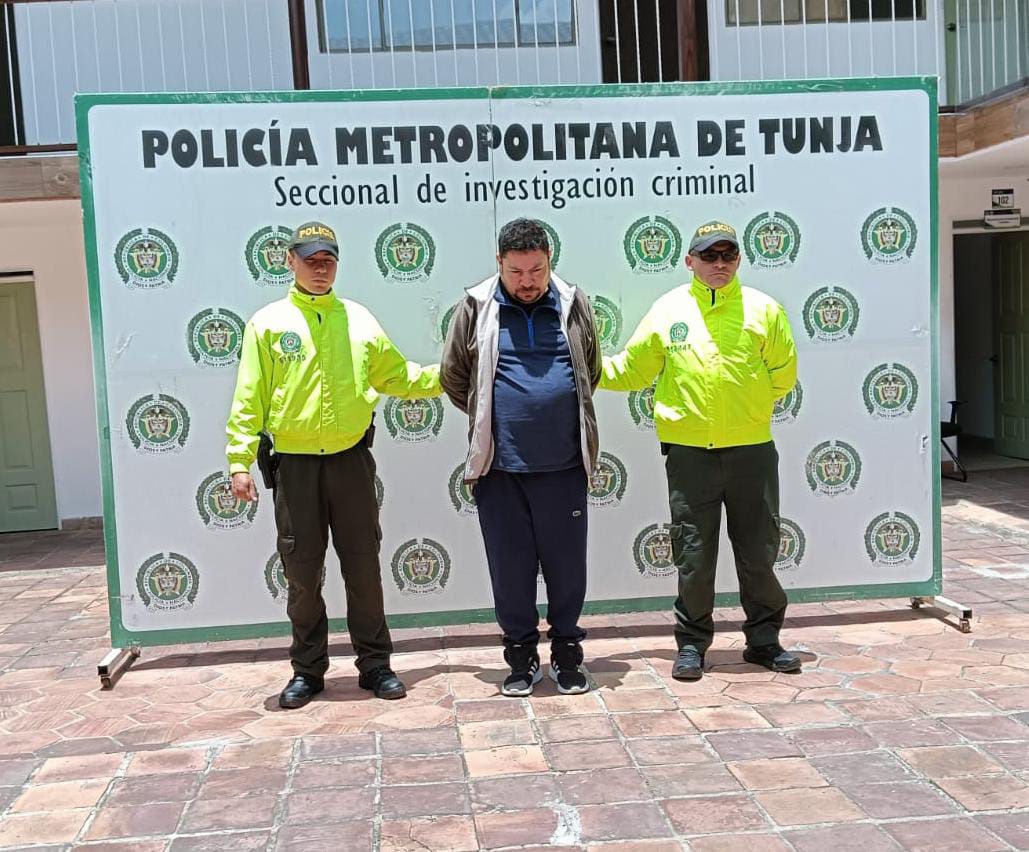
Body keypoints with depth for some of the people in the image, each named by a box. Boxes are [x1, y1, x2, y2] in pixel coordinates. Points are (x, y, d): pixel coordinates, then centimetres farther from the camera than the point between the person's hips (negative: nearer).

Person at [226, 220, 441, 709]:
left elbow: (399, 377, 13)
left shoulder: (358, 319, 8)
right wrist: (240, 460, -7)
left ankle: (375, 664, 19)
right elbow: (249, 399, -1)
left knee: (363, 567, 6)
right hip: (294, 465, -1)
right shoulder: (268, 322, 2)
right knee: (302, 571, 7)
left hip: (351, 460, 1)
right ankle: (308, 670, 21)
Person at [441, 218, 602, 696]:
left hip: (563, 464, 1)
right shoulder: (476, 307, 1)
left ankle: (566, 653, 25)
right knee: (510, 566, 8)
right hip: (499, 467, 0)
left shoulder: (573, 305, 5)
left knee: (567, 564, 9)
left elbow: (592, 373, 17)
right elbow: (453, 378, 10)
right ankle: (522, 656, 24)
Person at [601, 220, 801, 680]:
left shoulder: (764, 309, 2)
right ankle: (692, 643, 20)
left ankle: (764, 639, 27)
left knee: (759, 553, 10)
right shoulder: (668, 309, 3)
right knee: (693, 555, 6)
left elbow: (782, 375, 9)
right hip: (689, 452, 0)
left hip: (752, 449, 1)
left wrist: (748, 406, 5)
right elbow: (629, 370, 8)